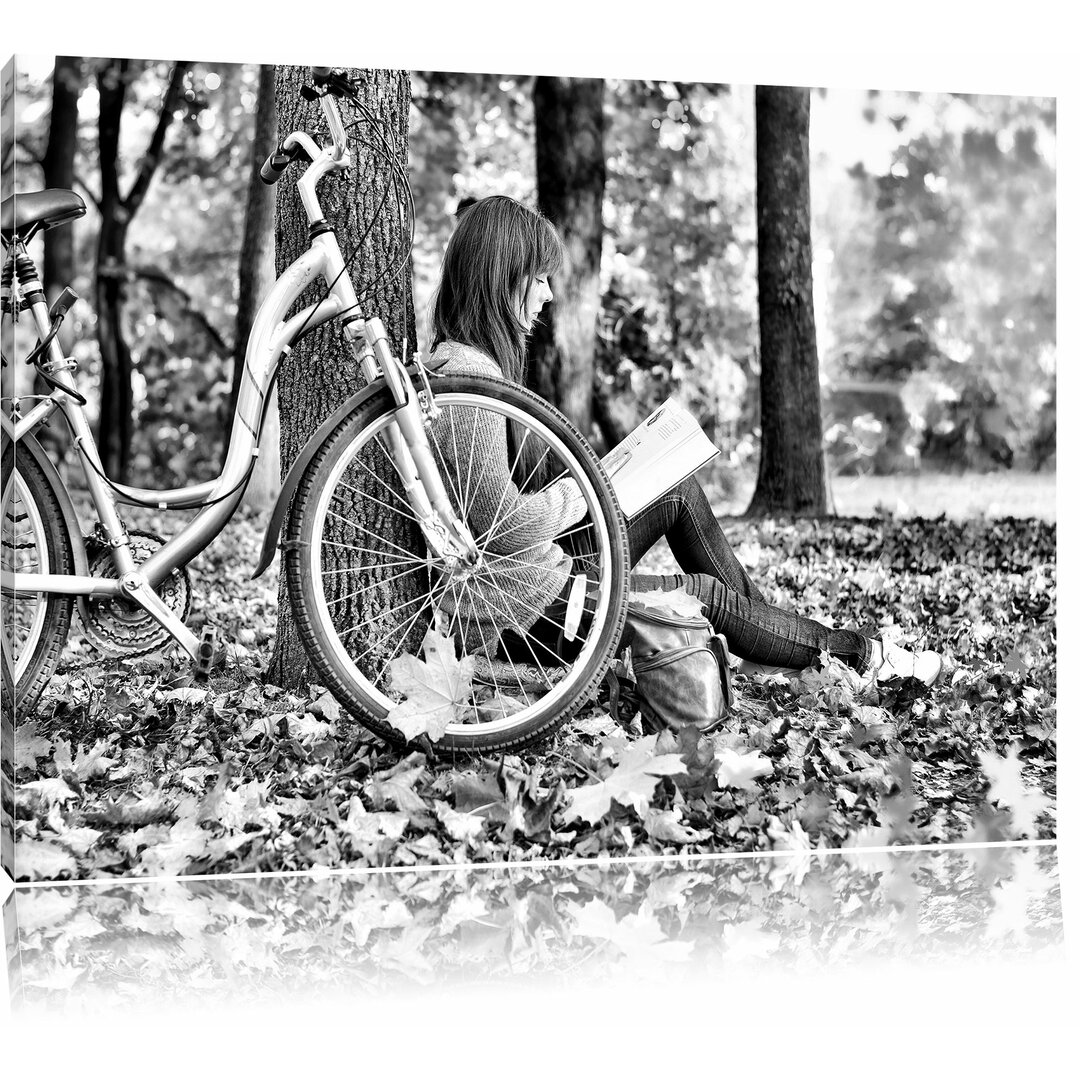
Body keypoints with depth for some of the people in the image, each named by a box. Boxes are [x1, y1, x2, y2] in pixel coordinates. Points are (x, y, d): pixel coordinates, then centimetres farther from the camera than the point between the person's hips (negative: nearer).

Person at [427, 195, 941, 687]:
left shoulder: (461, 359, 9)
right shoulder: (470, 375, -24)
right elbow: (511, 525, -28)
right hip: (522, 601, -10)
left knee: (678, 488, 16)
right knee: (709, 595, 3)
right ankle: (857, 653, 24)